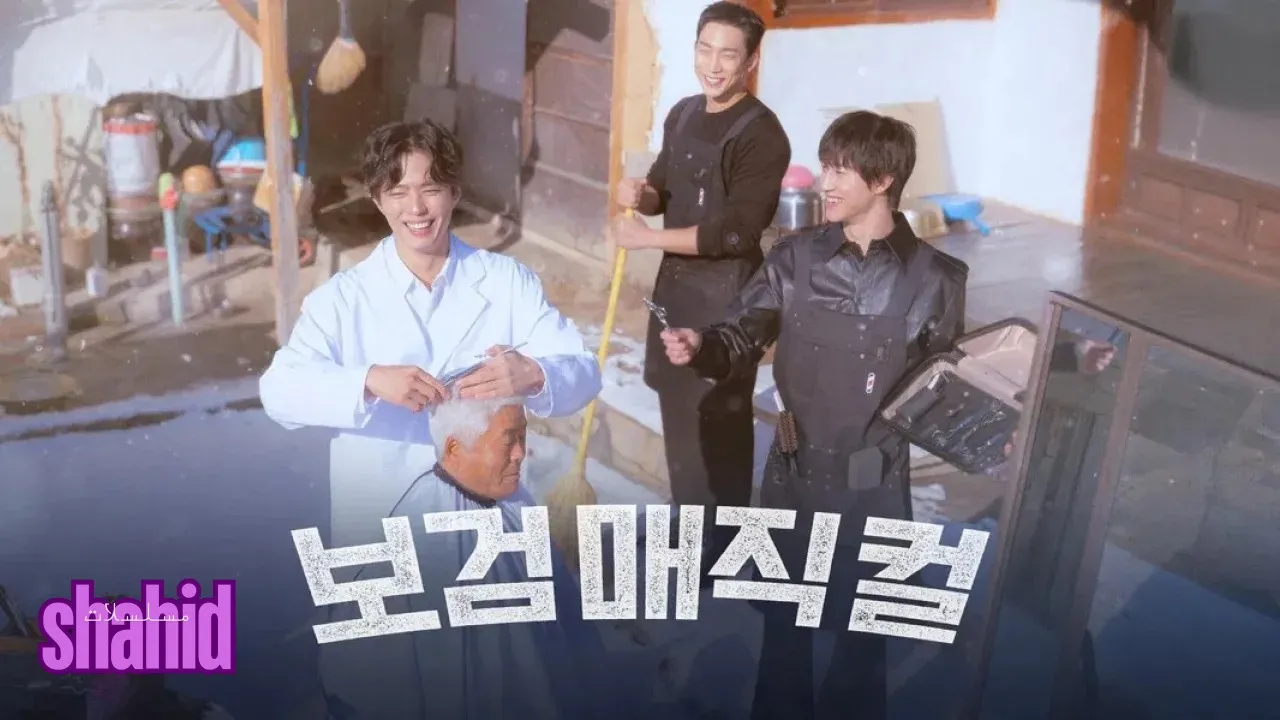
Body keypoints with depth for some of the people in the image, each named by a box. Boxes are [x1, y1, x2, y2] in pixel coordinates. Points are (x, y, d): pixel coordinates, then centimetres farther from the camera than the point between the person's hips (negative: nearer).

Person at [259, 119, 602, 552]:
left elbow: (583, 372, -7)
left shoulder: (508, 281, -1)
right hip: (376, 525, -1)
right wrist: (371, 381, -31)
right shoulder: (342, 297, -3)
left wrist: (532, 374, -30)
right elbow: (278, 391, -14)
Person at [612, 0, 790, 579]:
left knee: (720, 413, 1)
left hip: (726, 290, -8)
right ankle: (688, 515, 34)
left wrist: (648, 237, -21)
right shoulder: (682, 115, 8)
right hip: (675, 280, 8)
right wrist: (640, 194, -6)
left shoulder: (761, 135, -17)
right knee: (677, 400, 17)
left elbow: (736, 231, -23)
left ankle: (722, 534, 16)